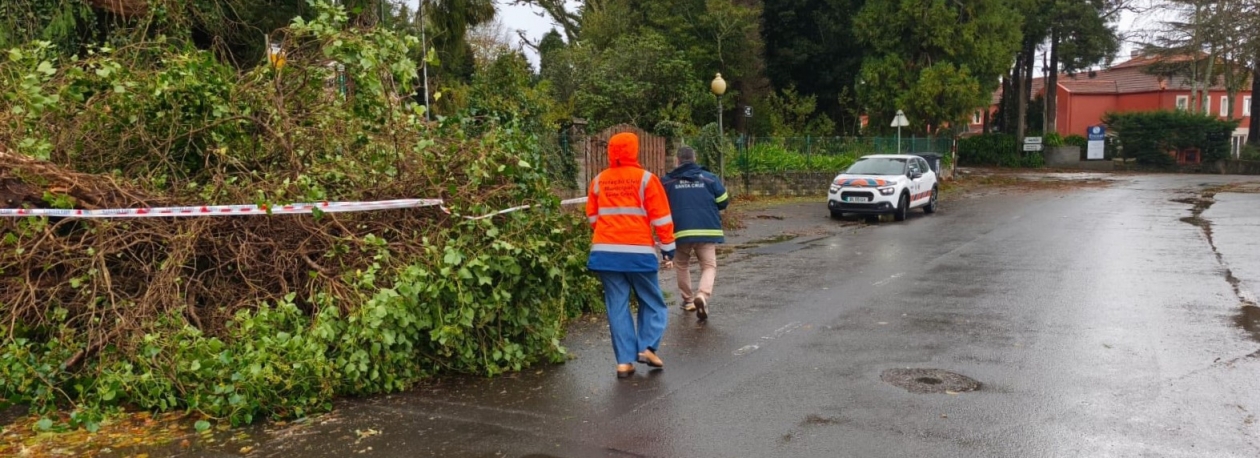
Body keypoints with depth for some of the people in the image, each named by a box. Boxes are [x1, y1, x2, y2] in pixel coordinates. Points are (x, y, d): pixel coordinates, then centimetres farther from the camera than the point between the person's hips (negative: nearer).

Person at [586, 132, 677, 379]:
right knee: (652, 303, 13)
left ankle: (624, 361, 2)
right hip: (639, 251, -3)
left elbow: (592, 216, 15)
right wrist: (668, 246, 6)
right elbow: (660, 217, -4)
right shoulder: (645, 178, -4)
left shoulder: (599, 181, 6)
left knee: (617, 306, 6)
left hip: (605, 252, 3)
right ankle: (647, 347, -2)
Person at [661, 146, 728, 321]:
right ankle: (702, 295, -20)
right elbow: (723, 202, 8)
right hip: (707, 230, -1)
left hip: (680, 231, 1)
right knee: (709, 266, 6)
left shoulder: (667, 181, 5)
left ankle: (688, 300, 28)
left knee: (682, 265, 23)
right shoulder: (709, 178, 5)